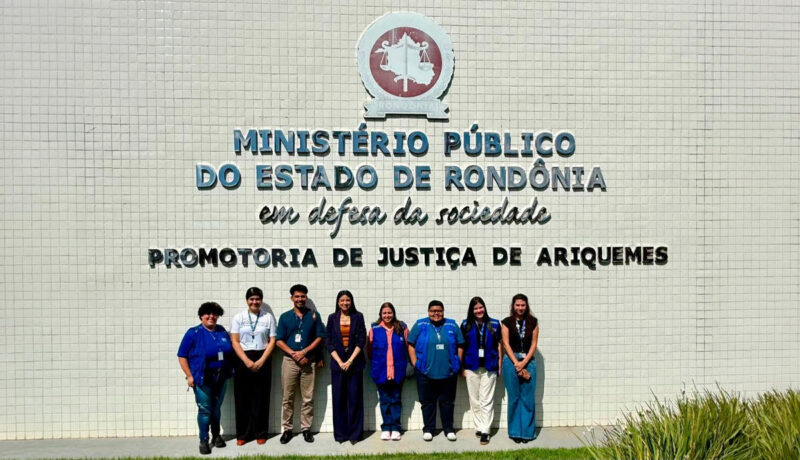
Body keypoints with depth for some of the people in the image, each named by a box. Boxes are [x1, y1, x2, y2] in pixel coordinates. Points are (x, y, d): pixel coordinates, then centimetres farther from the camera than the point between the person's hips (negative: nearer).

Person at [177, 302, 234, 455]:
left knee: (216, 408, 15)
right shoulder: (193, 333, -7)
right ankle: (204, 441, 11)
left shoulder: (222, 331, 7)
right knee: (205, 409, -2)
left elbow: (230, 352, 16)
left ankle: (216, 436, 29)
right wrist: (189, 376, -13)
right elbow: (182, 356, -8)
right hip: (203, 378, -4)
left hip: (221, 377, 4)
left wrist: (229, 371, 8)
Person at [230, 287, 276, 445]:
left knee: (261, 398, 2)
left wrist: (261, 361, -9)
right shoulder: (238, 318, 5)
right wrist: (247, 361, -11)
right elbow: (235, 342, 0)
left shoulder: (268, 317, 4)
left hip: (262, 359, 0)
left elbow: (272, 341, 2)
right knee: (242, 397, 2)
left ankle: (260, 433, 12)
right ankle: (242, 434, 12)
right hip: (243, 360, 0)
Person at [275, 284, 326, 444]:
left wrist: (304, 352, -10)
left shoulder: (314, 316, 6)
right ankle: (287, 429, 12)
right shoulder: (285, 317, 6)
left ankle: (306, 428, 12)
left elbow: (319, 337, 2)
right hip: (289, 361, 0)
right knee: (288, 398, 3)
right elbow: (279, 340, 2)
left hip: (308, 361, 0)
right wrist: (294, 354, -10)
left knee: (308, 398, 3)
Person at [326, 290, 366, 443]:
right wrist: (340, 362, -7)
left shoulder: (358, 317, 3)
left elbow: (361, 341, -2)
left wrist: (350, 361, -9)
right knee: (338, 399, 3)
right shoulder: (332, 318, 6)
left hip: (354, 363, -1)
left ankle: (354, 434, 9)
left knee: (355, 399, 1)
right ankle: (340, 434, 13)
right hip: (337, 364, 1)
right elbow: (330, 343, 3)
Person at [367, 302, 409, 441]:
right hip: (380, 371, 0)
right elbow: (369, 349, 6)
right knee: (384, 400, 8)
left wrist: (405, 363, 5)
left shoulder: (402, 328, 0)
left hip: (398, 371, 0)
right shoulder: (374, 329, -1)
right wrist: (374, 364, 7)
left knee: (396, 399, 7)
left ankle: (395, 428, 14)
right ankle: (386, 428, 17)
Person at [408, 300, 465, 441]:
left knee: (447, 402, 8)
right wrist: (415, 364, -5)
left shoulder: (452, 325, 7)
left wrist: (457, 363, 3)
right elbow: (411, 345, 1)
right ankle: (428, 429, 20)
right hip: (425, 372, -1)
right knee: (427, 402, 7)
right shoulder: (420, 325, 2)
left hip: (448, 372, 1)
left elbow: (460, 346, 9)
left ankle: (448, 429, 20)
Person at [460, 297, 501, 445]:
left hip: (489, 367, -1)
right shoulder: (466, 325, 4)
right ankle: (479, 427, 18)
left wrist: (499, 364, 2)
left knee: (487, 401, -2)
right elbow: (461, 347, 4)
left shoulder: (494, 324, 4)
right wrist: (462, 367, 0)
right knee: (475, 401, 8)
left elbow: (499, 345, 7)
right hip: (472, 367, 1)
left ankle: (485, 431, 1)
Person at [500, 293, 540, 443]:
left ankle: (527, 431, 13)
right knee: (514, 397, 4)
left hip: (528, 361, 1)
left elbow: (534, 344, 2)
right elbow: (506, 344, -2)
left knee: (528, 398, 2)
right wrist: (517, 364, -10)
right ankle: (515, 432, 14)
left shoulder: (533, 322, 5)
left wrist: (523, 363, -8)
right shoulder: (507, 322, 2)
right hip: (511, 360, -1)